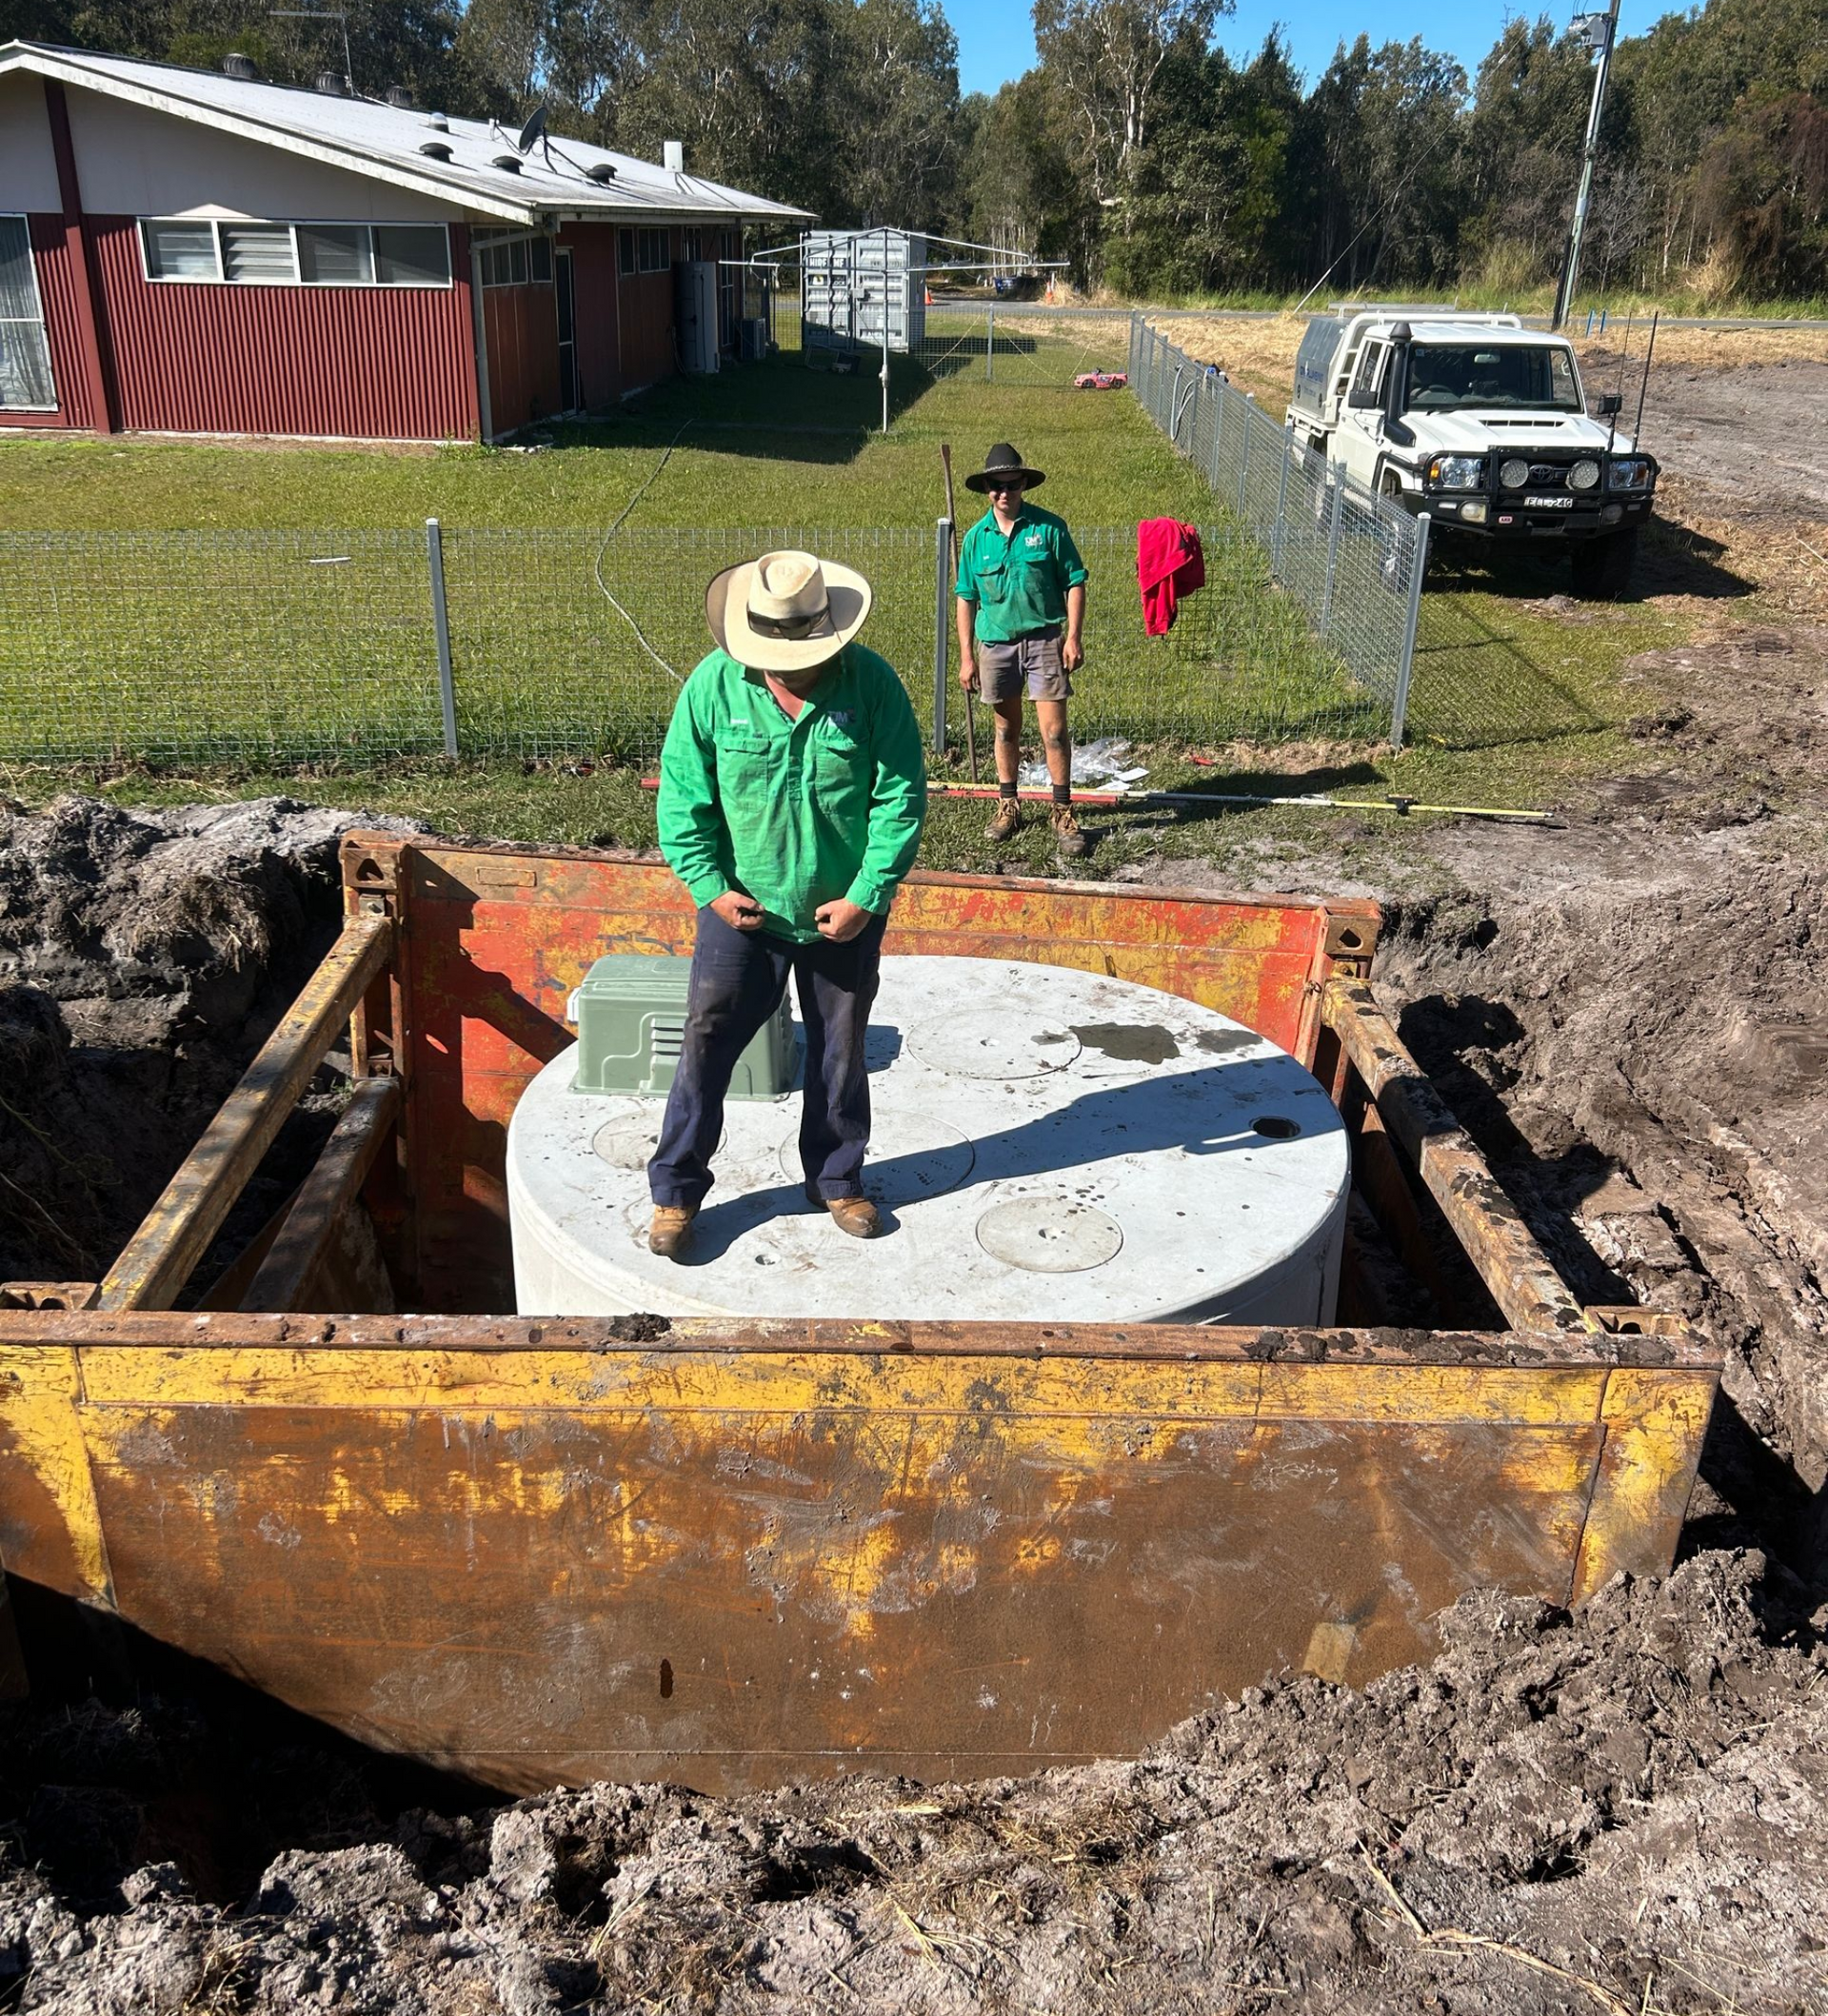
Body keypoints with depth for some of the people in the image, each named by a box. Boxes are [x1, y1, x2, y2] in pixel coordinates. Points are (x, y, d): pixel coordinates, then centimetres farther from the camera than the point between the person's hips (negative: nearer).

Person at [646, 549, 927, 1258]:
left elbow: (901, 796, -10)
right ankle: (676, 1189, 19)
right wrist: (710, 886, -11)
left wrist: (866, 896, -14)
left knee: (840, 1052, 14)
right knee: (705, 1044, 3)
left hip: (845, 914, 1)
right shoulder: (713, 684, -10)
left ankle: (837, 1180, 33)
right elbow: (682, 796, -4)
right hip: (742, 909, 0)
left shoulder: (871, 683, -12)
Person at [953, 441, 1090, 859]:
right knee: (1007, 729, 14)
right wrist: (966, 656, 5)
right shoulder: (976, 537, 4)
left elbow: (1074, 584, -1)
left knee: (1054, 729, -5)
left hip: (1044, 639, -3)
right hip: (996, 643, 3)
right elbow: (966, 598, 8)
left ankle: (1063, 814, 5)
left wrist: (1074, 636, -10)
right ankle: (1008, 806, 28)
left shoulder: (1049, 528, -4)